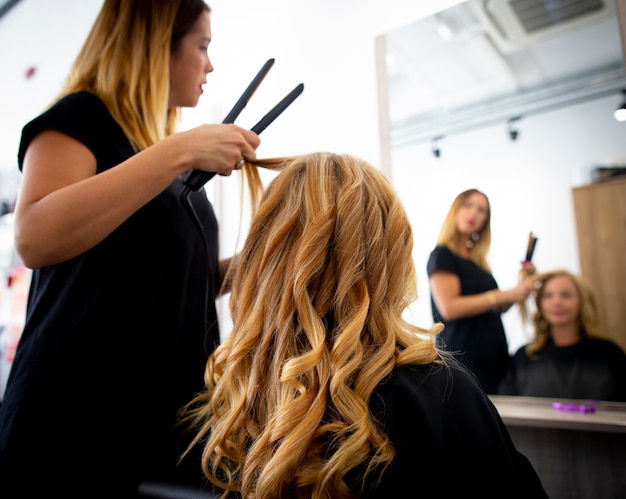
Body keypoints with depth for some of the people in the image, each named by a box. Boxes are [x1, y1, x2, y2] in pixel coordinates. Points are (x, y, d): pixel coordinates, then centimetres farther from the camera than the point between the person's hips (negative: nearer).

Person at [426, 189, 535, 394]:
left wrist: (521, 287, 6)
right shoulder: (442, 255, -7)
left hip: (493, 356, 7)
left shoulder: (478, 260, 15)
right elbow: (449, 308, -20)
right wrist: (505, 295, -18)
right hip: (463, 357, -7)